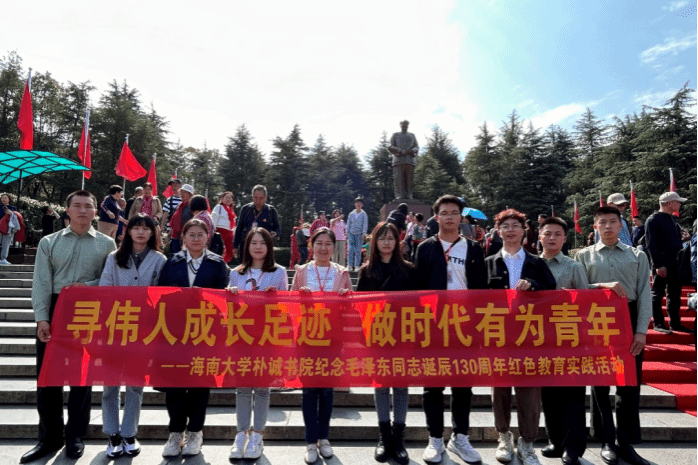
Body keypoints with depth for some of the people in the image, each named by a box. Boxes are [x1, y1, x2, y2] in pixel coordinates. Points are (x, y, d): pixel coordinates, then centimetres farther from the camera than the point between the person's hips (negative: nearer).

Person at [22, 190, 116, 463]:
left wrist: (87, 285, -15)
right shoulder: (49, 243, 8)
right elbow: (41, 283, 0)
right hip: (53, 311, 2)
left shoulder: (106, 244, 5)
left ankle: (75, 437, 19)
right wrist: (42, 318, -10)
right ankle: (49, 438, 19)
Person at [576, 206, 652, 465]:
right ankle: (607, 441, 20)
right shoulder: (584, 256, 6)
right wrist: (603, 285, -19)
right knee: (600, 382, 7)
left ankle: (626, 443, 20)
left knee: (630, 385, 6)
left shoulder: (637, 256, 8)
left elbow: (644, 295, 2)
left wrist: (641, 331, -7)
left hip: (630, 320, 1)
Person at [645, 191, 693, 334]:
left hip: (675, 263, 8)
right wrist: (658, 265, -19)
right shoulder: (653, 220, -10)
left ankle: (675, 323, 21)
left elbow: (678, 241, 22)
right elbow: (651, 245, -15)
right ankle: (658, 324, 7)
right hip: (662, 265, -8)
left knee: (674, 295, 13)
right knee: (658, 294, 0)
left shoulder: (673, 219, 16)